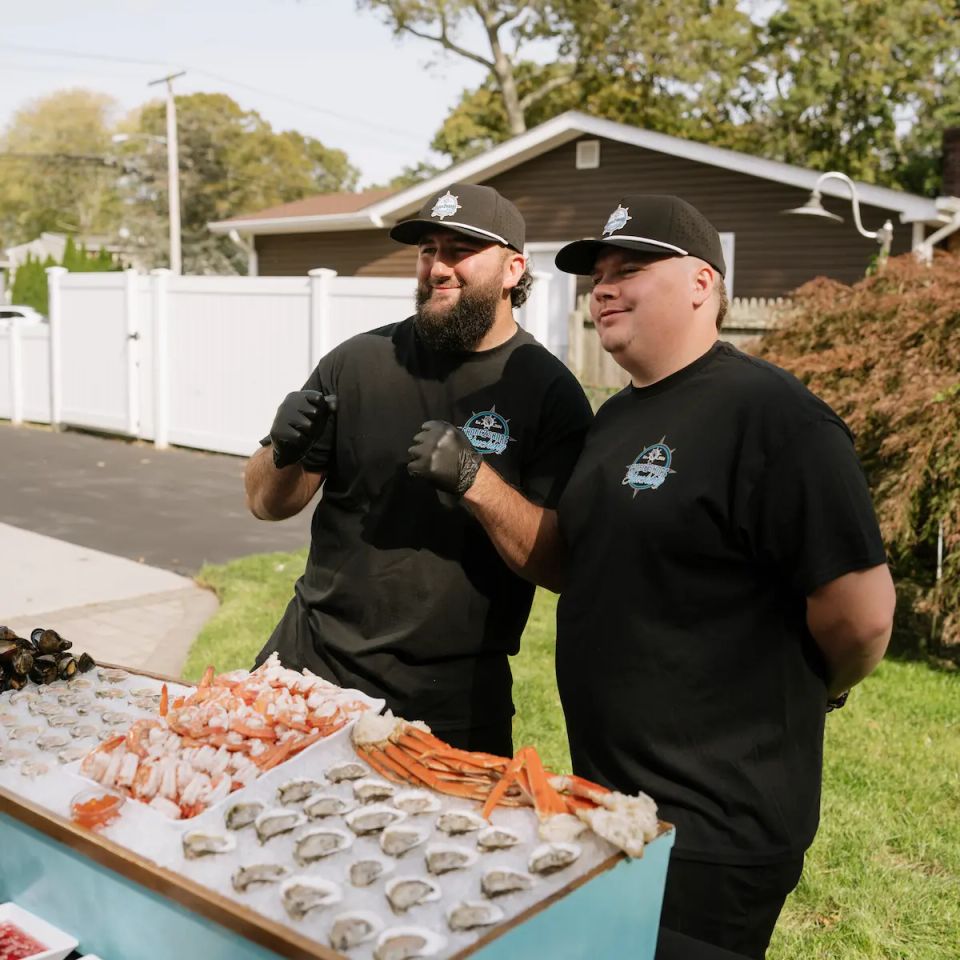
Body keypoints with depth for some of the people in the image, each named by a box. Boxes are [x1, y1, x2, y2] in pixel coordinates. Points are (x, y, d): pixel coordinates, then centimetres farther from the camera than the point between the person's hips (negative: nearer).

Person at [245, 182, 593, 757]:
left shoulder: (550, 392, -7)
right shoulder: (360, 361, -1)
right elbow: (267, 504, 7)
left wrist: (472, 478, -26)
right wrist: (284, 453, -15)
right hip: (312, 662, 3)